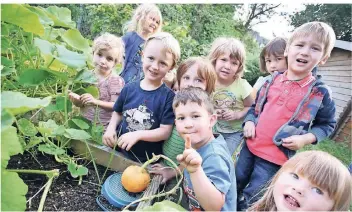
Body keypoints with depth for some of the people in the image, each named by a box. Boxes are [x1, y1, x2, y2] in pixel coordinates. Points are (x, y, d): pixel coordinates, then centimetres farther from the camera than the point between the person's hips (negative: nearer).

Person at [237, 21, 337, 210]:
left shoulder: (321, 93, -10)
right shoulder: (272, 80, -1)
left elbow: (327, 124, 1)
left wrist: (306, 138, -15)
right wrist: (249, 122, -5)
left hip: (276, 156, -4)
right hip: (251, 145, 4)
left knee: (252, 197, 10)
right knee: (236, 182, 23)